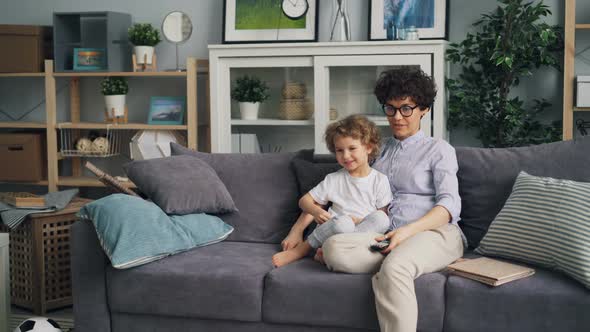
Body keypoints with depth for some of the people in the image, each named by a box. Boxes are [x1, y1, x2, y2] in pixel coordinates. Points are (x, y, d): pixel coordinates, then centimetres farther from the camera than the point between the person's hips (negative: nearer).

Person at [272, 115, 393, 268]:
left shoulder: (380, 180, 7)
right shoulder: (334, 179, 12)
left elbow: (384, 214, 2)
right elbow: (304, 200, 15)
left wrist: (359, 220, -14)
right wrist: (316, 211, -8)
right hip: (335, 229, -1)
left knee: (381, 218, -33)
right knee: (344, 223, -37)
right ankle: (299, 250, -17)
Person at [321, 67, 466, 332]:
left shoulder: (439, 149, 14)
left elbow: (450, 205, -1)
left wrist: (408, 230, -17)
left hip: (435, 233, -4)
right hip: (389, 237, 4)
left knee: (392, 270, -39)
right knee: (333, 247, -29)